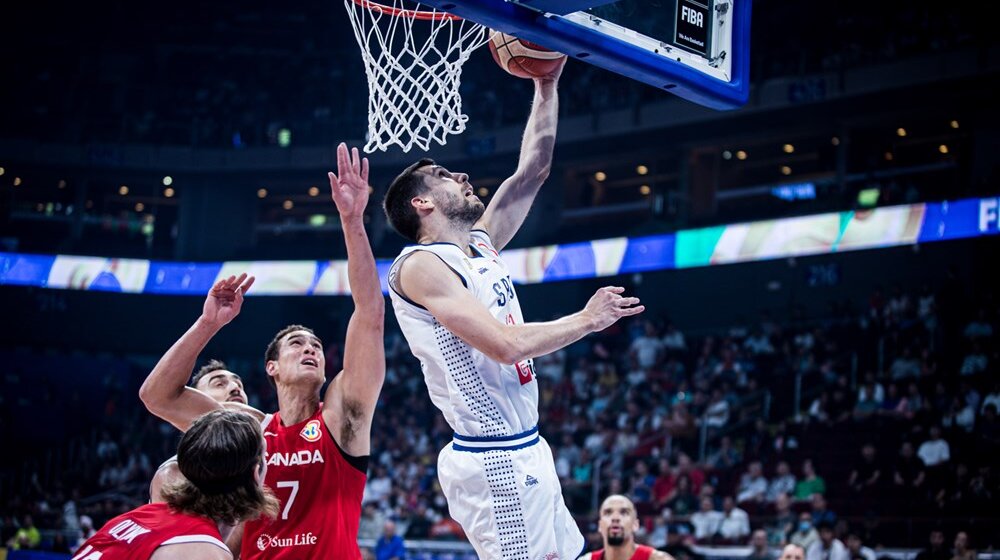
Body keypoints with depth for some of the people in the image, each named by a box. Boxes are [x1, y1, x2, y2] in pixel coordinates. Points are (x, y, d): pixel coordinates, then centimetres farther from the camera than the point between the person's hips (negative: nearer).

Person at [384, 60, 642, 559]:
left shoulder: (480, 246, 13)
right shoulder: (420, 266, -13)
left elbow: (533, 169, 18)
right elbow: (505, 345, -22)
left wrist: (547, 86, 13)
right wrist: (587, 320, -11)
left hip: (525, 450, 9)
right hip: (494, 460, -9)